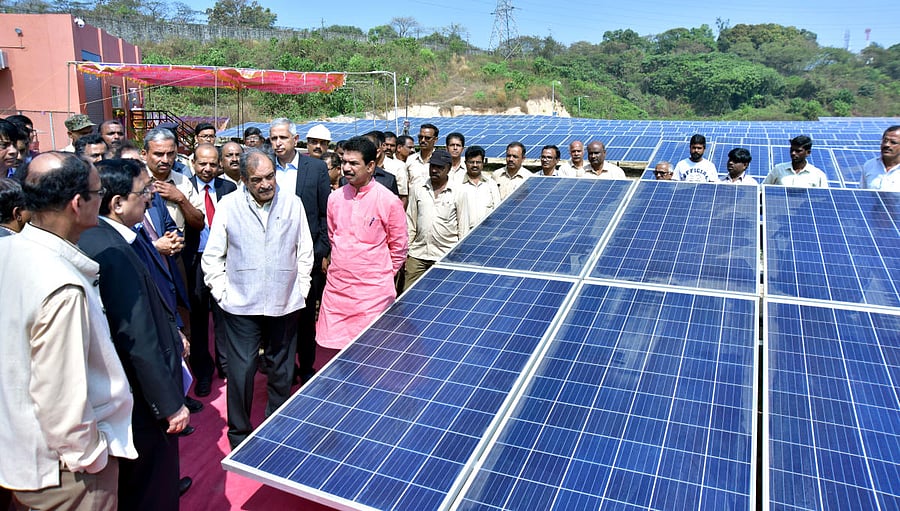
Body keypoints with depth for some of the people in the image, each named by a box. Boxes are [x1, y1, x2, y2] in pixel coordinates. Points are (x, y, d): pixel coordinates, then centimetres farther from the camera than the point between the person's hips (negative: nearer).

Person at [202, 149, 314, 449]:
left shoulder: (292, 202, 0)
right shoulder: (228, 206, -3)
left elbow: (305, 252, 9)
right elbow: (212, 257, 4)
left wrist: (301, 288, 5)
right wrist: (223, 293, -2)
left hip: (284, 304, 2)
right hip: (241, 306, -1)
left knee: (282, 371, 14)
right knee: (241, 371, 1)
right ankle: (239, 433, 23)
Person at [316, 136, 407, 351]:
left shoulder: (389, 201, -8)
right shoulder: (335, 198, 6)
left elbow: (398, 247, 0)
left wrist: (383, 276, 6)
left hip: (373, 292, -4)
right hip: (336, 287, 4)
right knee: (338, 346, 7)